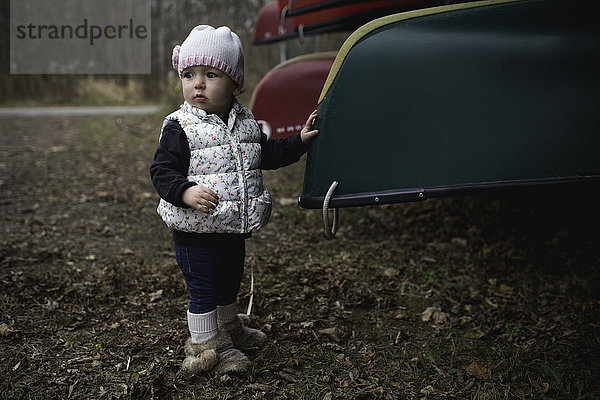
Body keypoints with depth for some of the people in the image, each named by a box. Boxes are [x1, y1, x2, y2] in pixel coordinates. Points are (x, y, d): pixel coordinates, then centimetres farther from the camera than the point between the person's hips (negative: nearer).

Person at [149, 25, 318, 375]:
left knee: (229, 283, 24)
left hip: (235, 229, 6)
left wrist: (300, 140, 13)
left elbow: (268, 154, 19)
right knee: (203, 291, 1)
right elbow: (162, 171, -16)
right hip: (197, 232, -6)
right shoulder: (180, 127, -13)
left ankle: (229, 330, 45)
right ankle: (205, 345, 19)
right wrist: (186, 192, -33)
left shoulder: (246, 123, 5)